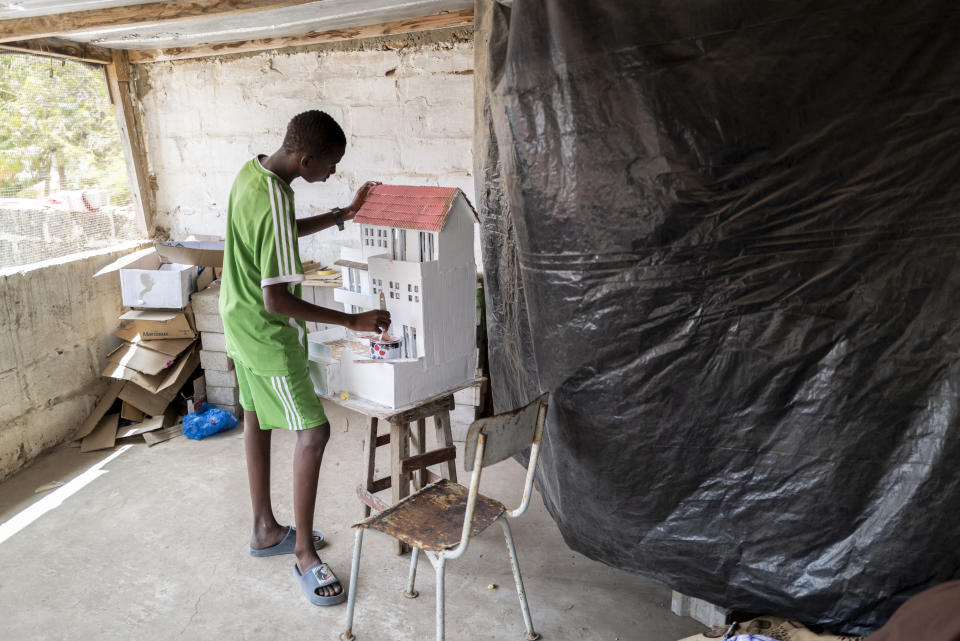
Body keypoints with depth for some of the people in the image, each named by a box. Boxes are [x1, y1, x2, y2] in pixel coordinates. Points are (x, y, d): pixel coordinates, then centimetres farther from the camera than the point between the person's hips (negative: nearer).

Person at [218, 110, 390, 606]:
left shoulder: (252, 170, 2)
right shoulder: (274, 204, -29)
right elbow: (275, 300, -30)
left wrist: (342, 215, 13)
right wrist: (352, 321, -27)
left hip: (241, 320, 10)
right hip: (268, 335, -10)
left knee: (257, 418, 17)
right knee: (313, 431, -5)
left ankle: (265, 531, 33)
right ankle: (303, 551, 8)